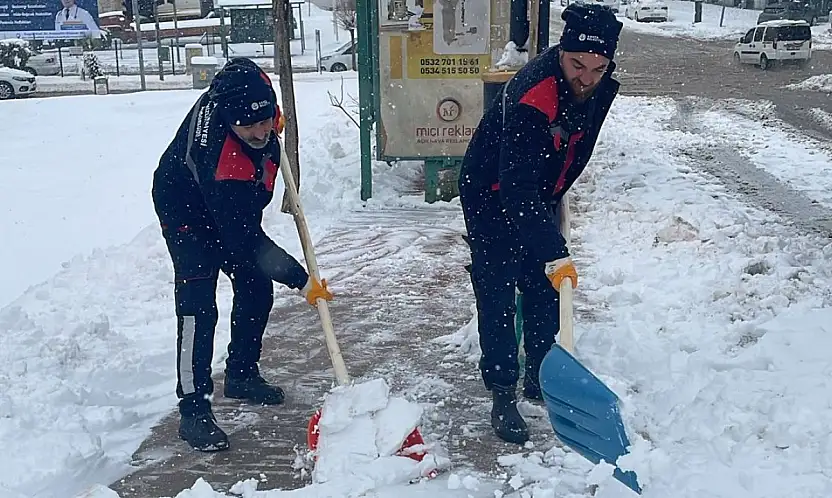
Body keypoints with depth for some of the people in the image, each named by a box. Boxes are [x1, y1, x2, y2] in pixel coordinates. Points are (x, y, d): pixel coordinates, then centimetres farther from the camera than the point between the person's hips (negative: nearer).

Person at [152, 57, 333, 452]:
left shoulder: (245, 85, -28)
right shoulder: (221, 160, -44)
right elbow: (245, 239, -37)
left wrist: (270, 129, 7)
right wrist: (301, 281, -34)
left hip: (234, 204, 8)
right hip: (186, 209, -8)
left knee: (257, 289, 11)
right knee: (197, 308, -17)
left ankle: (241, 375, 29)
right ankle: (193, 410, -10)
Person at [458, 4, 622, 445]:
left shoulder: (600, 87, -12)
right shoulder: (529, 98, -37)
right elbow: (517, 189, -39)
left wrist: (554, 198, 16)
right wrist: (554, 253, -42)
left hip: (538, 195, 7)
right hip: (491, 197, -7)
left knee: (545, 290, 12)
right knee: (497, 299, -7)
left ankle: (540, 377, 28)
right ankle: (503, 397, 2)